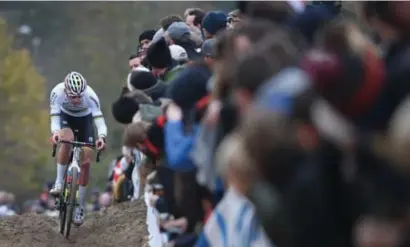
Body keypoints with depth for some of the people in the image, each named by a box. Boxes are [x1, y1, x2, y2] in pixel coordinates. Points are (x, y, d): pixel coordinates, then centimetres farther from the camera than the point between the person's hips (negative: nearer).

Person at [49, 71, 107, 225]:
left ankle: (80, 208, 4)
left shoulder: (90, 96, -37)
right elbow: (54, 119, -33)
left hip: (85, 119, 0)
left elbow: (100, 121, -38)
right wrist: (55, 132, -54)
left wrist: (101, 137, -57)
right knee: (67, 139, -35)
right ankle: (59, 182, -21)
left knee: (86, 162, -8)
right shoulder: (57, 93, -34)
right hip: (65, 117, 0)